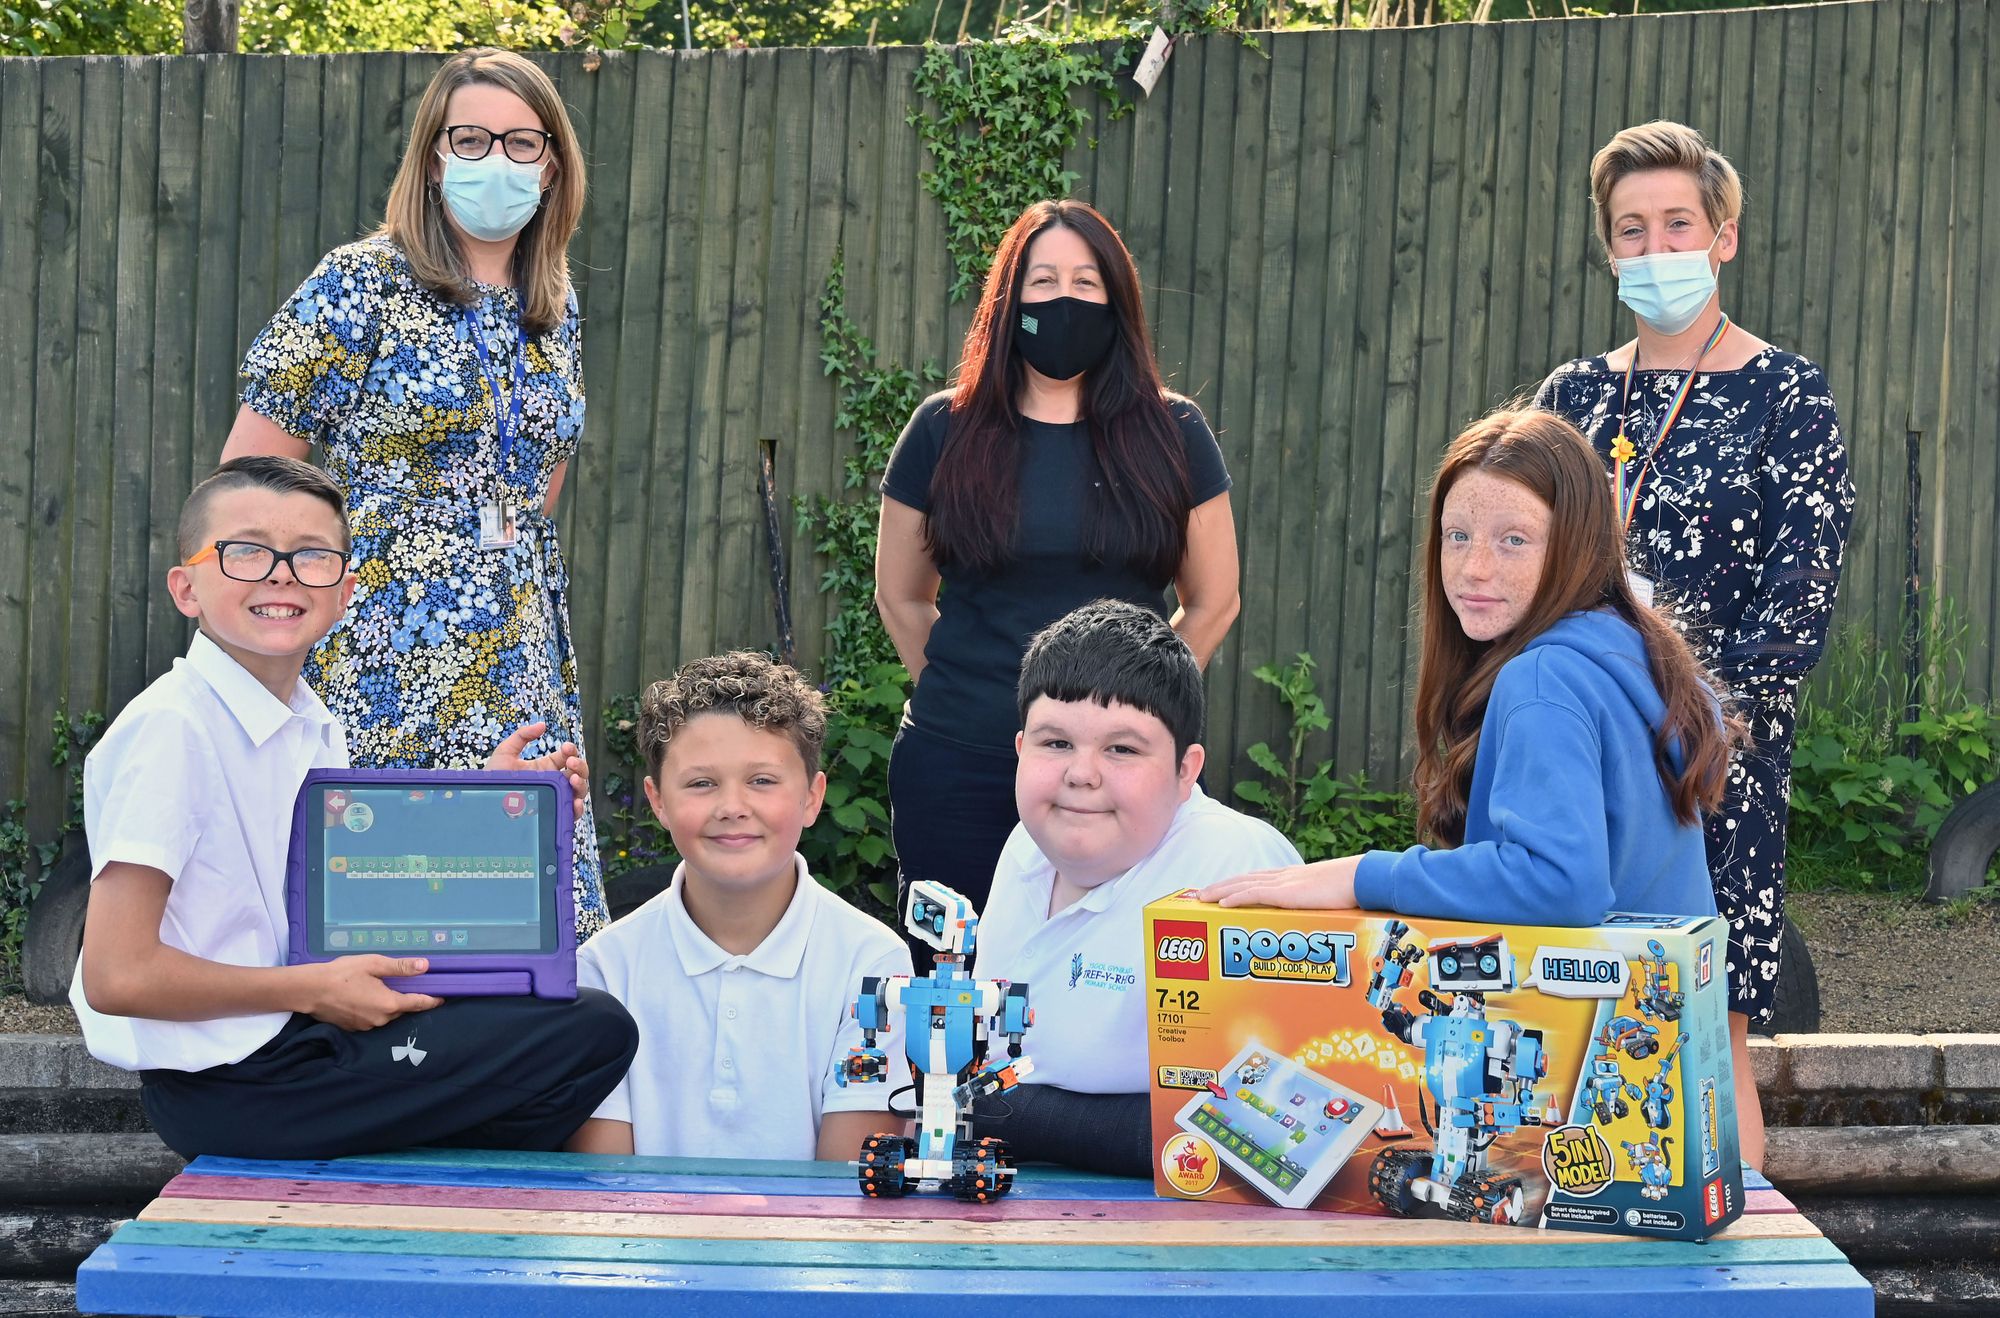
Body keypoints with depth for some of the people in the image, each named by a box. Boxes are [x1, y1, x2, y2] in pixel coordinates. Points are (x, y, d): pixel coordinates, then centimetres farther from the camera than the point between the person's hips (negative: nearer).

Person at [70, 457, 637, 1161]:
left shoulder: (315, 727, 9)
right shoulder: (170, 729, -17)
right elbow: (118, 975, -22)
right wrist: (316, 991, -17)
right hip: (225, 1084, -9)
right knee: (595, 1032, -14)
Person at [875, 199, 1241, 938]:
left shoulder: (1170, 435, 4)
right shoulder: (945, 431, 5)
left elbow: (1212, 604, 10)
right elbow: (900, 598, 14)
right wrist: (964, 694, 11)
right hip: (958, 768, 1)